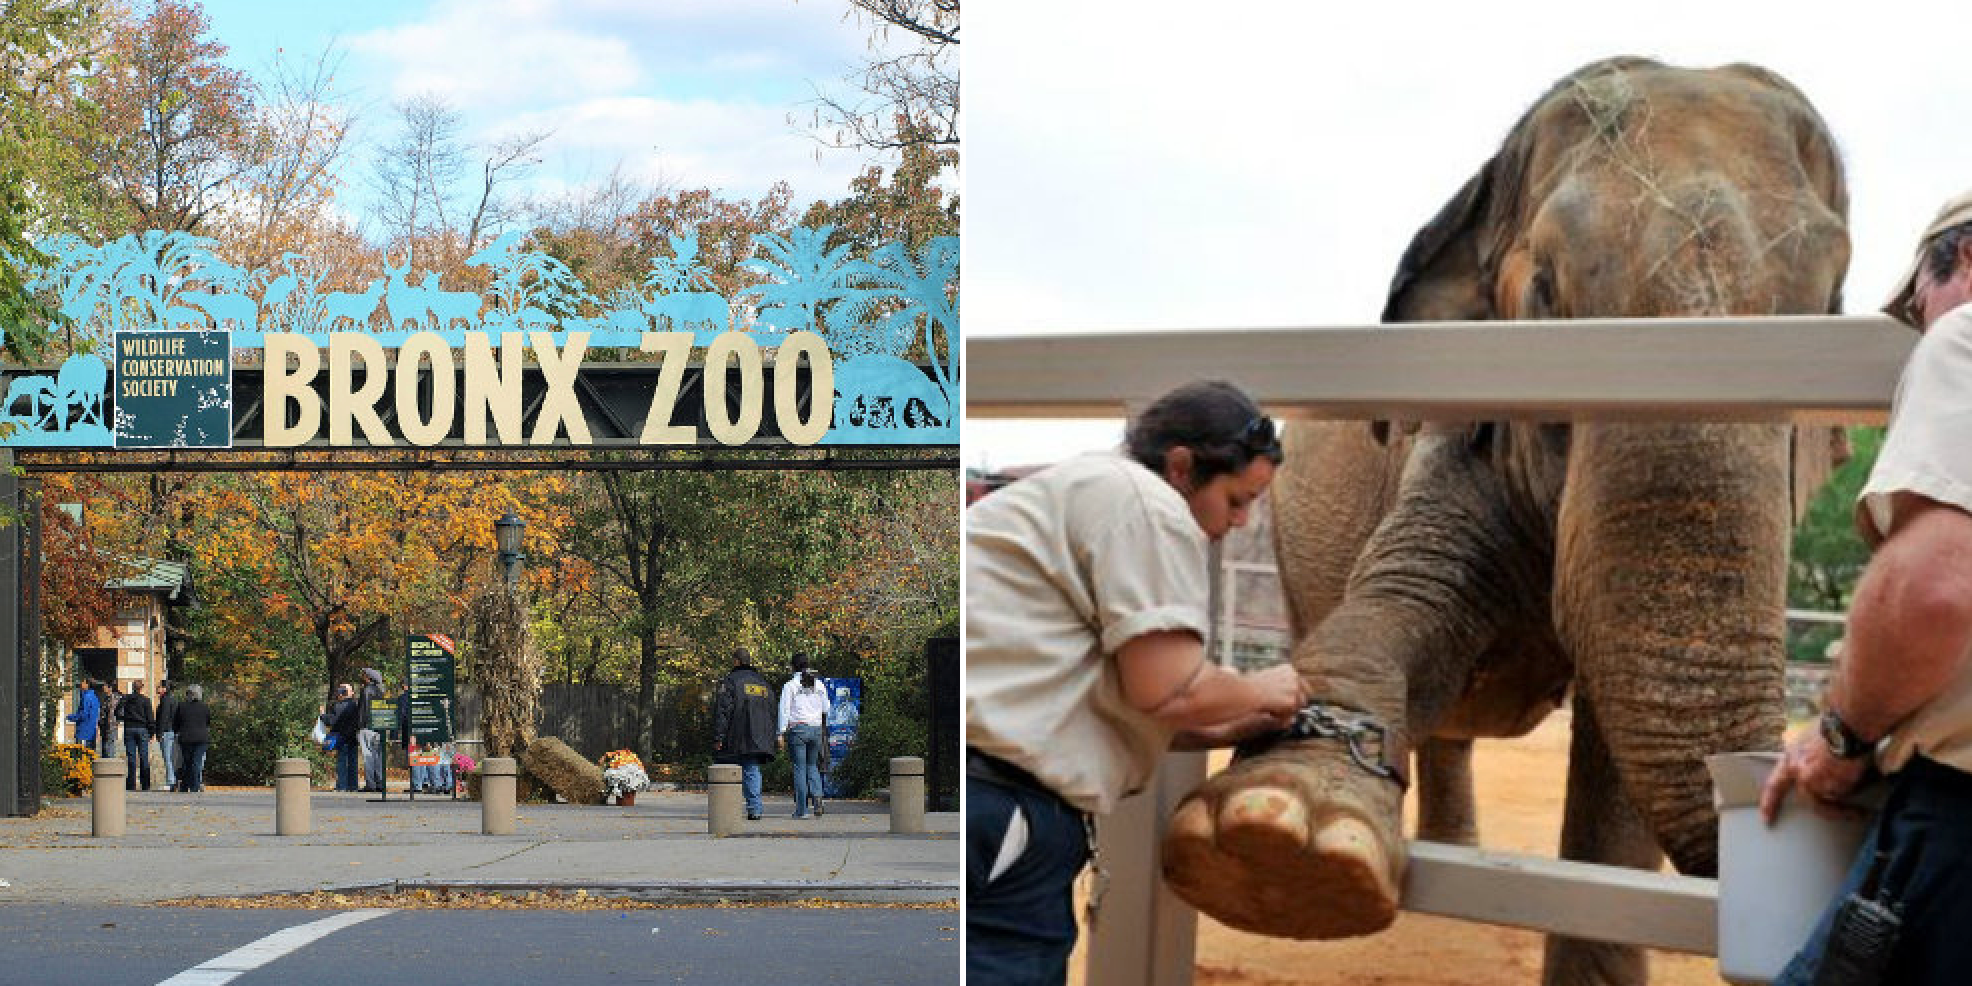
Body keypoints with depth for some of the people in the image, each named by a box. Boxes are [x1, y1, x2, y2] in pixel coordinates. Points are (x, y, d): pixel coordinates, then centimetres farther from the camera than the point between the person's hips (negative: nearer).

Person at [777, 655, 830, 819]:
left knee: (800, 768, 1)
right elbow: (826, 709, 15)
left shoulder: (790, 685, -4)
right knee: (812, 765, 17)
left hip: (797, 727, -4)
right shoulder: (819, 685, 10)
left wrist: (781, 733, -10)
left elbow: (784, 710, -9)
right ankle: (817, 796, -8)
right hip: (816, 729, 4)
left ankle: (802, 809, -1)